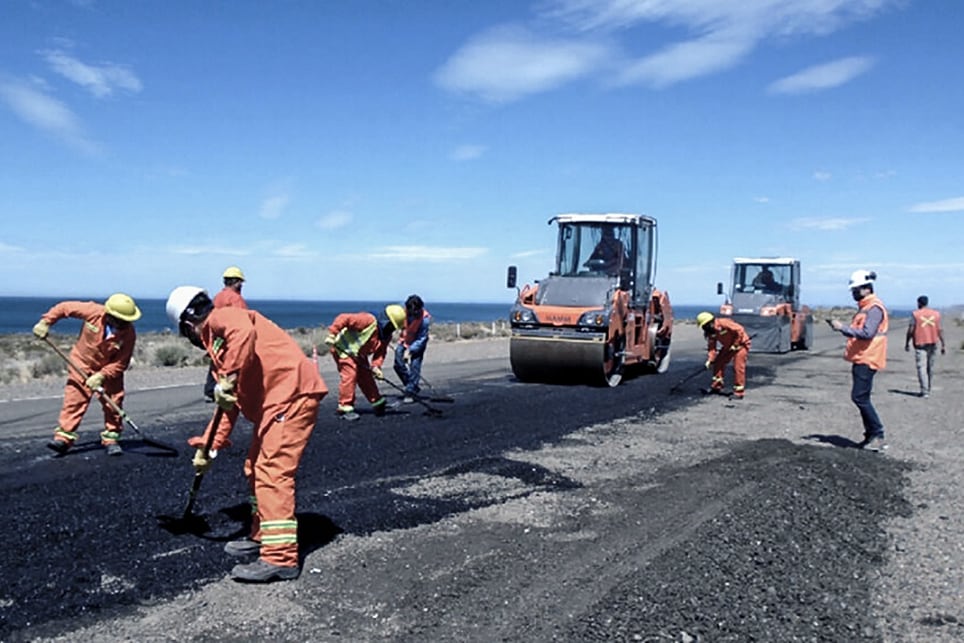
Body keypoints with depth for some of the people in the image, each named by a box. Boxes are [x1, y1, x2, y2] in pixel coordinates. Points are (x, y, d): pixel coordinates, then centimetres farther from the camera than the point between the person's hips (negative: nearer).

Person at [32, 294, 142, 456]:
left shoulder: (129, 334, -24)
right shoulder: (93, 311, -25)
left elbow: (120, 363, -20)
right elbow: (64, 307, -10)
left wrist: (101, 376, -29)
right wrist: (45, 322, -12)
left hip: (109, 368, 0)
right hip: (82, 363, 0)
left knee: (114, 402, -5)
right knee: (74, 398, -8)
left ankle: (111, 439, 8)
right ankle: (63, 437, -4)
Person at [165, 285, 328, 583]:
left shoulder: (220, 318, -1)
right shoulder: (217, 343, 27)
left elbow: (244, 332, -27)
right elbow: (229, 405, 27)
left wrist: (228, 379, -28)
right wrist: (208, 447, 26)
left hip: (291, 393, -11)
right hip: (272, 402, 11)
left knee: (272, 472, -14)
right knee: (255, 468, 19)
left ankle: (280, 558, -15)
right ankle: (261, 536, 34)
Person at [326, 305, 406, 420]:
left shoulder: (386, 336, -2)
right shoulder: (369, 320, -28)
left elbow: (380, 353, -4)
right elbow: (343, 319, -30)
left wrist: (376, 367, -22)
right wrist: (332, 335, -30)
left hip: (358, 354, 8)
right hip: (343, 347, -8)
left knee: (366, 376, 11)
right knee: (349, 374, -16)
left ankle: (377, 402, 21)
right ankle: (345, 408, -11)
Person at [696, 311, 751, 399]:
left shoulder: (724, 323, -31)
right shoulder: (711, 333, -5)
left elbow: (740, 330, -30)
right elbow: (711, 347, -4)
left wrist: (735, 344, -23)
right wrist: (709, 360, -17)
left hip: (740, 343, -8)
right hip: (728, 346, 9)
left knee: (738, 367, -13)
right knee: (718, 362, 7)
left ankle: (739, 392, -7)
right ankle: (716, 386, 21)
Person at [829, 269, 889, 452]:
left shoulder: (875, 308, -14)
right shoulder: (864, 307, 18)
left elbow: (867, 333, -24)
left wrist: (843, 328, -20)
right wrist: (842, 328, 8)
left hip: (867, 359, -10)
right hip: (860, 359, 10)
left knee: (860, 397, -12)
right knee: (861, 398, 11)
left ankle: (878, 435, -5)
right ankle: (871, 436, 18)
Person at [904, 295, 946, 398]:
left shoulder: (915, 314, -5)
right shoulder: (936, 314, 6)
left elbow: (911, 330, -7)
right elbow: (940, 330, 4)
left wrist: (907, 343, 2)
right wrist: (943, 345, 7)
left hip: (920, 344, -4)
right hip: (932, 343, 4)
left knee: (922, 367, -6)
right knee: (930, 367, 14)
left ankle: (925, 391, -14)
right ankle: (928, 390, 23)